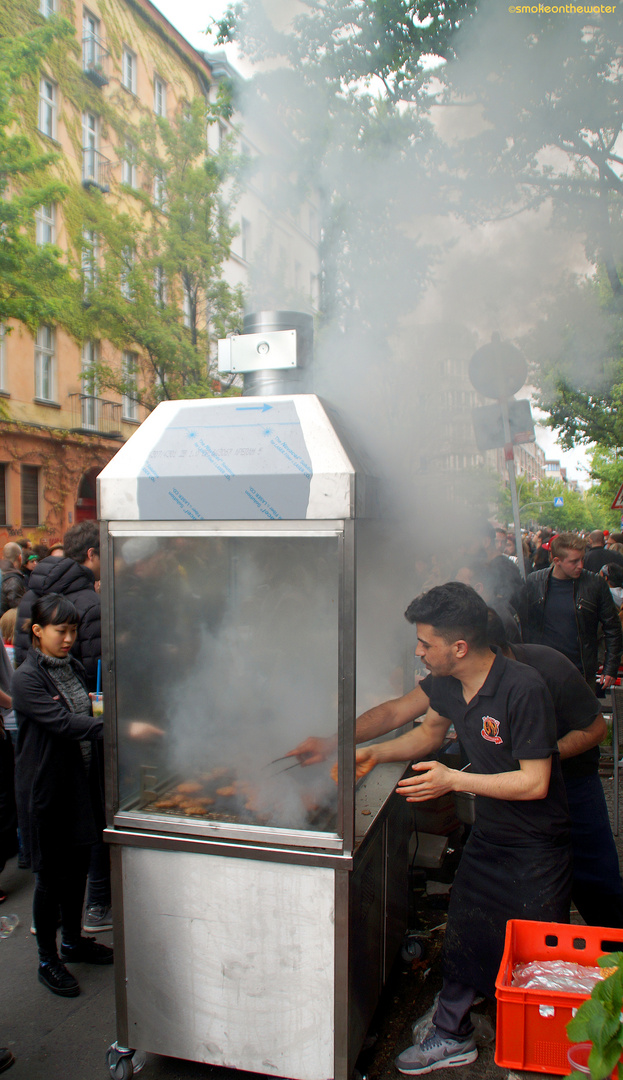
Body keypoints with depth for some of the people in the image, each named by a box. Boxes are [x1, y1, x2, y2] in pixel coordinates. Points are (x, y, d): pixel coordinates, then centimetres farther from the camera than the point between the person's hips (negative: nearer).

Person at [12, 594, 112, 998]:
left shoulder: (74, 669, 7)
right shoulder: (27, 678, -16)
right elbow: (61, 723, -30)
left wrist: (97, 705, 0)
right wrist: (114, 728, -40)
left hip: (82, 782, 7)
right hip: (47, 788, -7)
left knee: (78, 865, 18)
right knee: (51, 874, 5)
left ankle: (73, 941, 38)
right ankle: (48, 960, 23)